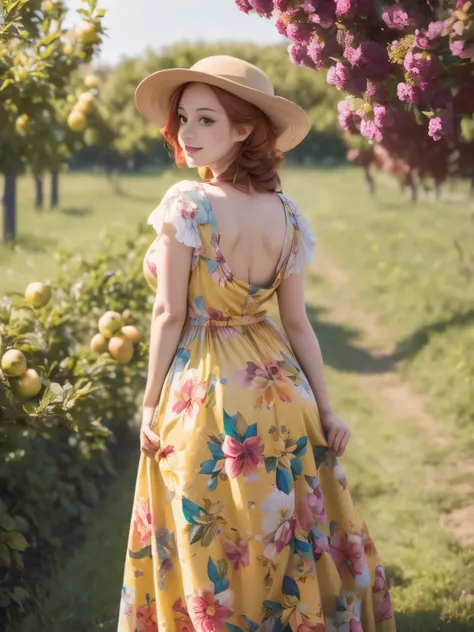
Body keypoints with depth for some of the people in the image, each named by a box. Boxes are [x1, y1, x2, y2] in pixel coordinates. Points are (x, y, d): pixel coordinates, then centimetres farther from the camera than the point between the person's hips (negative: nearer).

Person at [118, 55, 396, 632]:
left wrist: (151, 403, -4)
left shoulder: (187, 204, -15)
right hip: (279, 388, 6)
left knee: (214, 557, 8)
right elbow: (298, 324, 4)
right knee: (287, 540, 17)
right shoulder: (286, 214, 2)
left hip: (205, 394, -5)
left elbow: (171, 315, -13)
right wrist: (325, 410, 10)